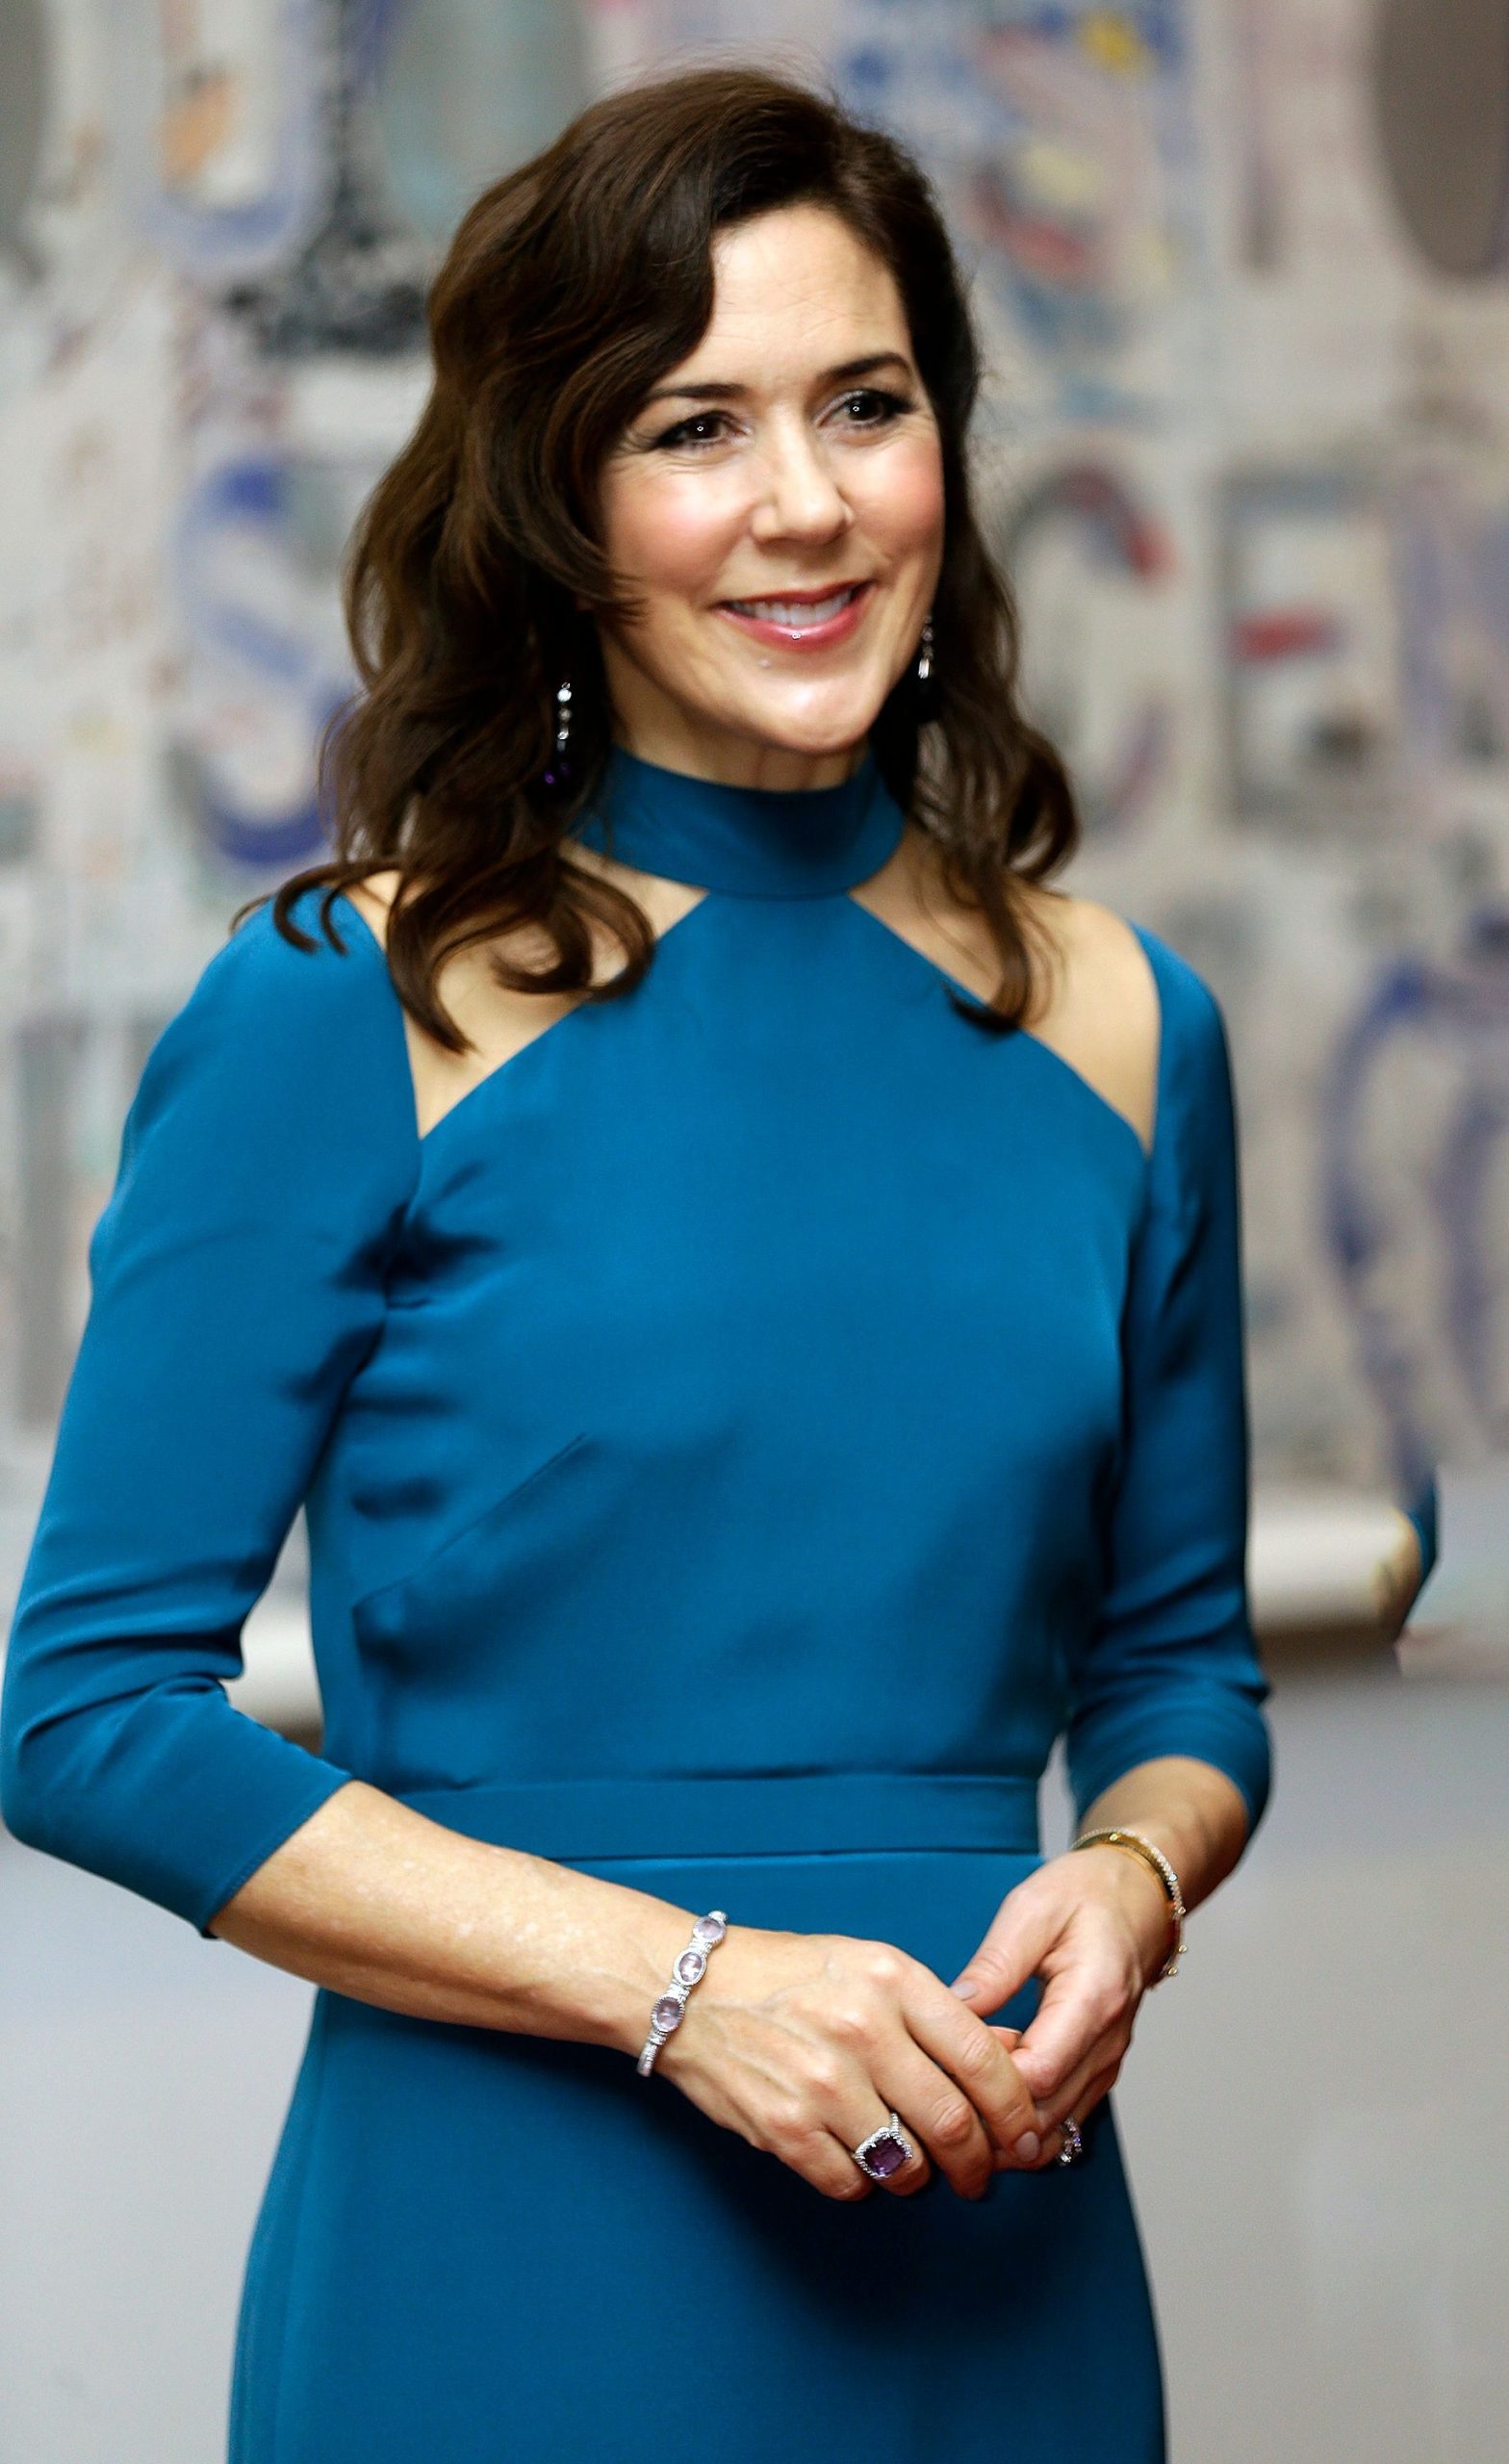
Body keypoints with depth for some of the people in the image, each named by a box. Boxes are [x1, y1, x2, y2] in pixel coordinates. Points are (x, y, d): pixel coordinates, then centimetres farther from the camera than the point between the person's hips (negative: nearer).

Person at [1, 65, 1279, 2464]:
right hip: (505, 2256, -4)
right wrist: (674, 1976, -16)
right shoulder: (352, 1010, -8)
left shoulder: (1120, 1025, 4)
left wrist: (1127, 1886, -8)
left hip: (1002, 2258, 4)